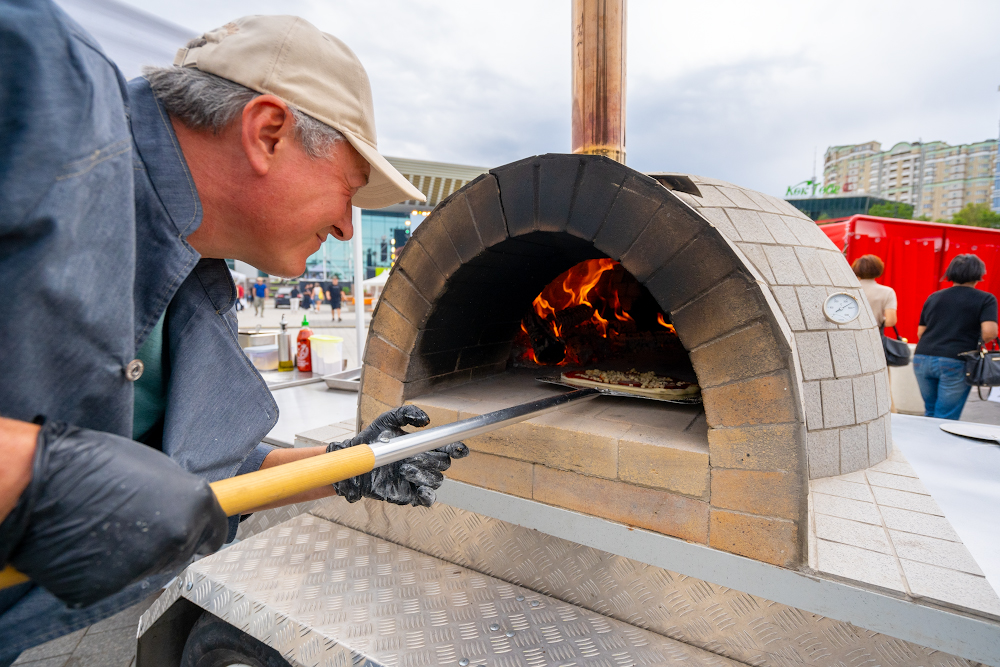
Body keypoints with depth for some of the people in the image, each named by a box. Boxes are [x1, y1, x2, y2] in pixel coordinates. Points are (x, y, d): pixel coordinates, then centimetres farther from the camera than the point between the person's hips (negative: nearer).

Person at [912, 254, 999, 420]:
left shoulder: (934, 297, 13)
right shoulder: (986, 299, 2)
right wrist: (977, 339, 9)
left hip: (922, 359, 4)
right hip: (955, 363, -4)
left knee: (930, 413, 19)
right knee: (945, 419, 2)